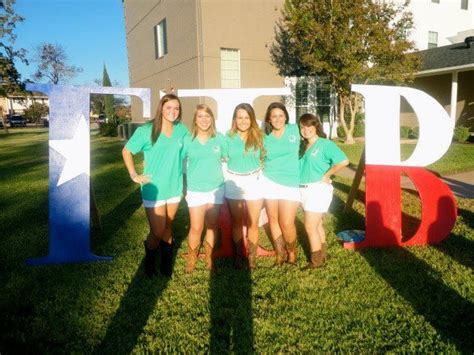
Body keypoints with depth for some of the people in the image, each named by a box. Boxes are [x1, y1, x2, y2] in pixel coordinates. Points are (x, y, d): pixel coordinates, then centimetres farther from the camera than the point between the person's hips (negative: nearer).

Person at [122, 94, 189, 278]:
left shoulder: (181, 129, -1)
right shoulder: (146, 130, -11)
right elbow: (126, 151, -2)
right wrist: (134, 175, -8)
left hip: (175, 187, 4)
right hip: (154, 188, -3)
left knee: (167, 228, 18)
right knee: (157, 232, 2)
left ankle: (166, 262, 36)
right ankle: (149, 260, 32)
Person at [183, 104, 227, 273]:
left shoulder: (219, 138, 0)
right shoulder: (188, 140, -3)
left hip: (216, 188, 1)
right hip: (195, 190, -1)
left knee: (212, 225, 11)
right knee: (196, 228, 1)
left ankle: (209, 257, 30)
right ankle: (191, 259, 23)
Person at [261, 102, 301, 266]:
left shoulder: (294, 129, -1)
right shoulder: (265, 137, 4)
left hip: (290, 182, -2)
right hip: (269, 181, 2)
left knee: (287, 223, -6)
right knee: (273, 219, 7)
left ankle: (292, 253, 19)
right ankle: (280, 254, 23)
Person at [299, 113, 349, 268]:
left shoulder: (325, 144, -11)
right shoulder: (303, 145, 9)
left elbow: (343, 161, -21)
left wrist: (327, 175, -14)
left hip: (318, 189, -7)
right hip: (304, 190, 7)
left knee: (310, 226, -6)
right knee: (317, 224, 17)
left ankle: (316, 261, 8)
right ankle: (322, 254, 31)